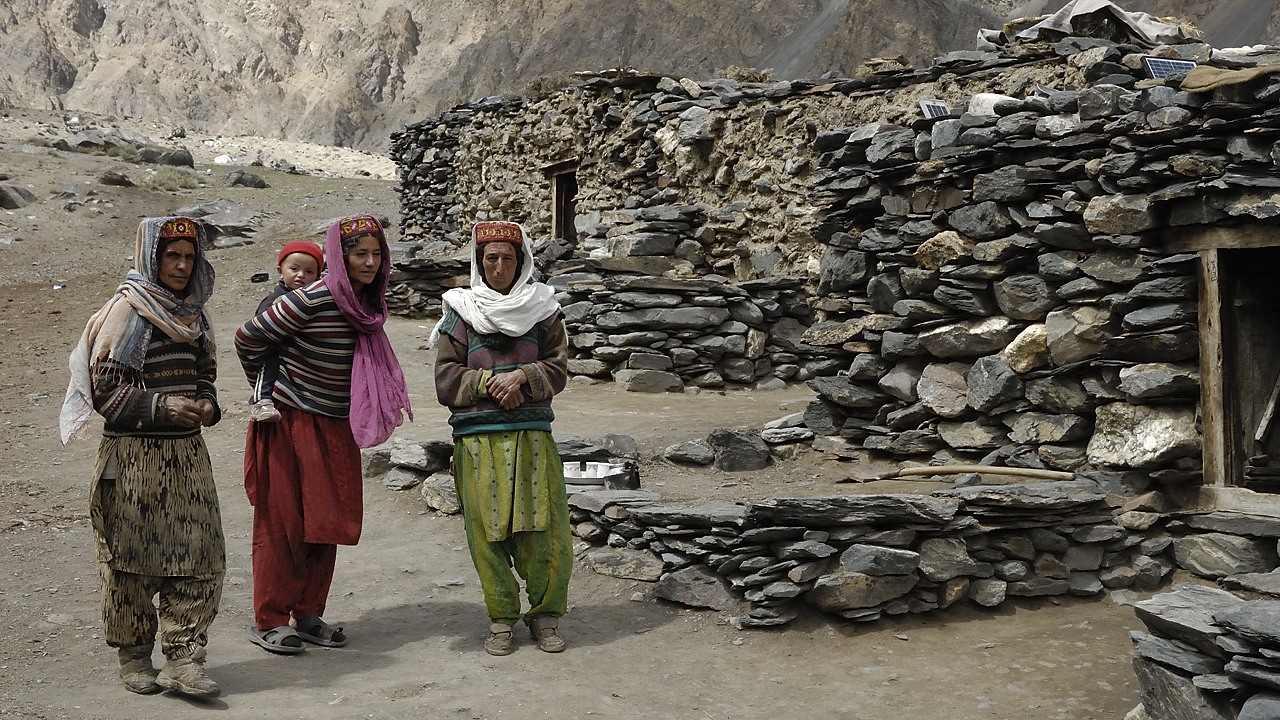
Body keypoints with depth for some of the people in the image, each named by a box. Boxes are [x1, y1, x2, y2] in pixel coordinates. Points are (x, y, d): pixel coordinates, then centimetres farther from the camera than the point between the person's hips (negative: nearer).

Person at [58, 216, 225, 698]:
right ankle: (133, 655, 21)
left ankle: (183, 658, 6)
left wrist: (206, 403, 1)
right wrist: (161, 406, -19)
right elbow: (104, 389, -9)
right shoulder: (126, 311, -7)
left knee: (202, 557, -1)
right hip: (134, 456, -5)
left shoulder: (193, 315, 11)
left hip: (187, 456, 6)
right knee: (133, 558, 5)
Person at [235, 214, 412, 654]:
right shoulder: (312, 301, -19)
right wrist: (268, 386, 4)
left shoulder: (368, 304, 2)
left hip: (337, 429, 7)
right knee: (281, 522, 1)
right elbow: (248, 340, -10)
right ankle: (268, 621, 12)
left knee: (327, 524, 10)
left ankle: (308, 615, 22)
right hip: (289, 422, -7)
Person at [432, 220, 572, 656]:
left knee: (545, 530, -2)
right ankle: (500, 620, 15)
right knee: (487, 530, 1)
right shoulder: (460, 313, 7)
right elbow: (446, 381, 2)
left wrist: (521, 376, -13)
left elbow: (558, 368, 4)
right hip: (477, 436, 0)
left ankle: (544, 615, 14)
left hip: (532, 435, 1)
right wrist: (489, 381, -12)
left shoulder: (542, 309, 9)